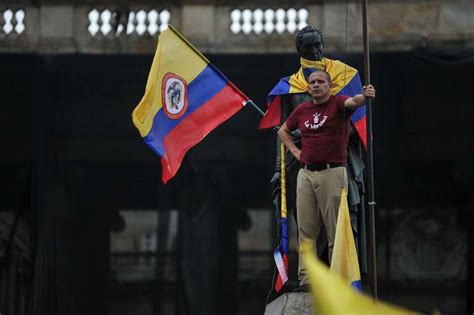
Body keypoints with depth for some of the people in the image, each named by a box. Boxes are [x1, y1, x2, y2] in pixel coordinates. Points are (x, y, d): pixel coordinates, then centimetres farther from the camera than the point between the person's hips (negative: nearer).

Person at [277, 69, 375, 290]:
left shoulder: (338, 103, -1)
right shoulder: (302, 110, 13)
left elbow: (353, 102, -25)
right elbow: (283, 131, 30)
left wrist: (364, 96, -48)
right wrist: (295, 150, 13)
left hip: (332, 173, -5)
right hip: (305, 174, 5)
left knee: (335, 230, -2)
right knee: (306, 230, 6)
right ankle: (305, 278, 10)